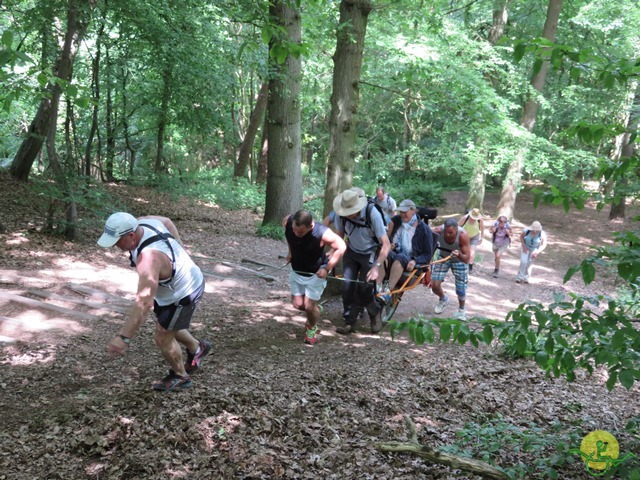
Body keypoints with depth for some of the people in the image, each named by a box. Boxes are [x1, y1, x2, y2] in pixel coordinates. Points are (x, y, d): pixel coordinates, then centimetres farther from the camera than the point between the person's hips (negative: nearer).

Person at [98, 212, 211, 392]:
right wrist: (178, 250, 19)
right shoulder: (143, 221, -15)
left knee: (163, 337, 8)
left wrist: (123, 338, -50)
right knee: (168, 328, 25)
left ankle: (180, 377, 32)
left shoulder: (149, 258, -41)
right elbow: (167, 221, 9)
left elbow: (144, 302, -48)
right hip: (184, 281, 9)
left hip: (182, 295, -9)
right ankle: (197, 348, 49)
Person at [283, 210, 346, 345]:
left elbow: (341, 247, -20)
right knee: (298, 304, 7)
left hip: (315, 274, -4)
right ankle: (314, 311, 41)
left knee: (309, 306, -1)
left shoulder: (322, 233, -35)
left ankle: (312, 328, 31)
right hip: (296, 271, 4)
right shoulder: (287, 222, -24)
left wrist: (327, 269, -20)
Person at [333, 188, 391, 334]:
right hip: (351, 252, 3)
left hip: (370, 254, -3)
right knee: (347, 287, -7)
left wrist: (376, 266, -36)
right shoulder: (342, 214, -20)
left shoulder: (372, 213, -31)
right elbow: (340, 235, -1)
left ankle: (375, 314, 21)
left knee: (363, 289, -9)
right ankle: (350, 322, 9)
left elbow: (386, 244, -28)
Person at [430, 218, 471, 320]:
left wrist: (459, 255, -53)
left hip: (459, 260, -1)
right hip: (443, 257, 2)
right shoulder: (438, 231, -33)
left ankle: (461, 310, 31)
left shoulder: (463, 236, -36)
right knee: (435, 285, -8)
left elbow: (467, 259, -32)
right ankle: (443, 299, 29)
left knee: (461, 290, -2)